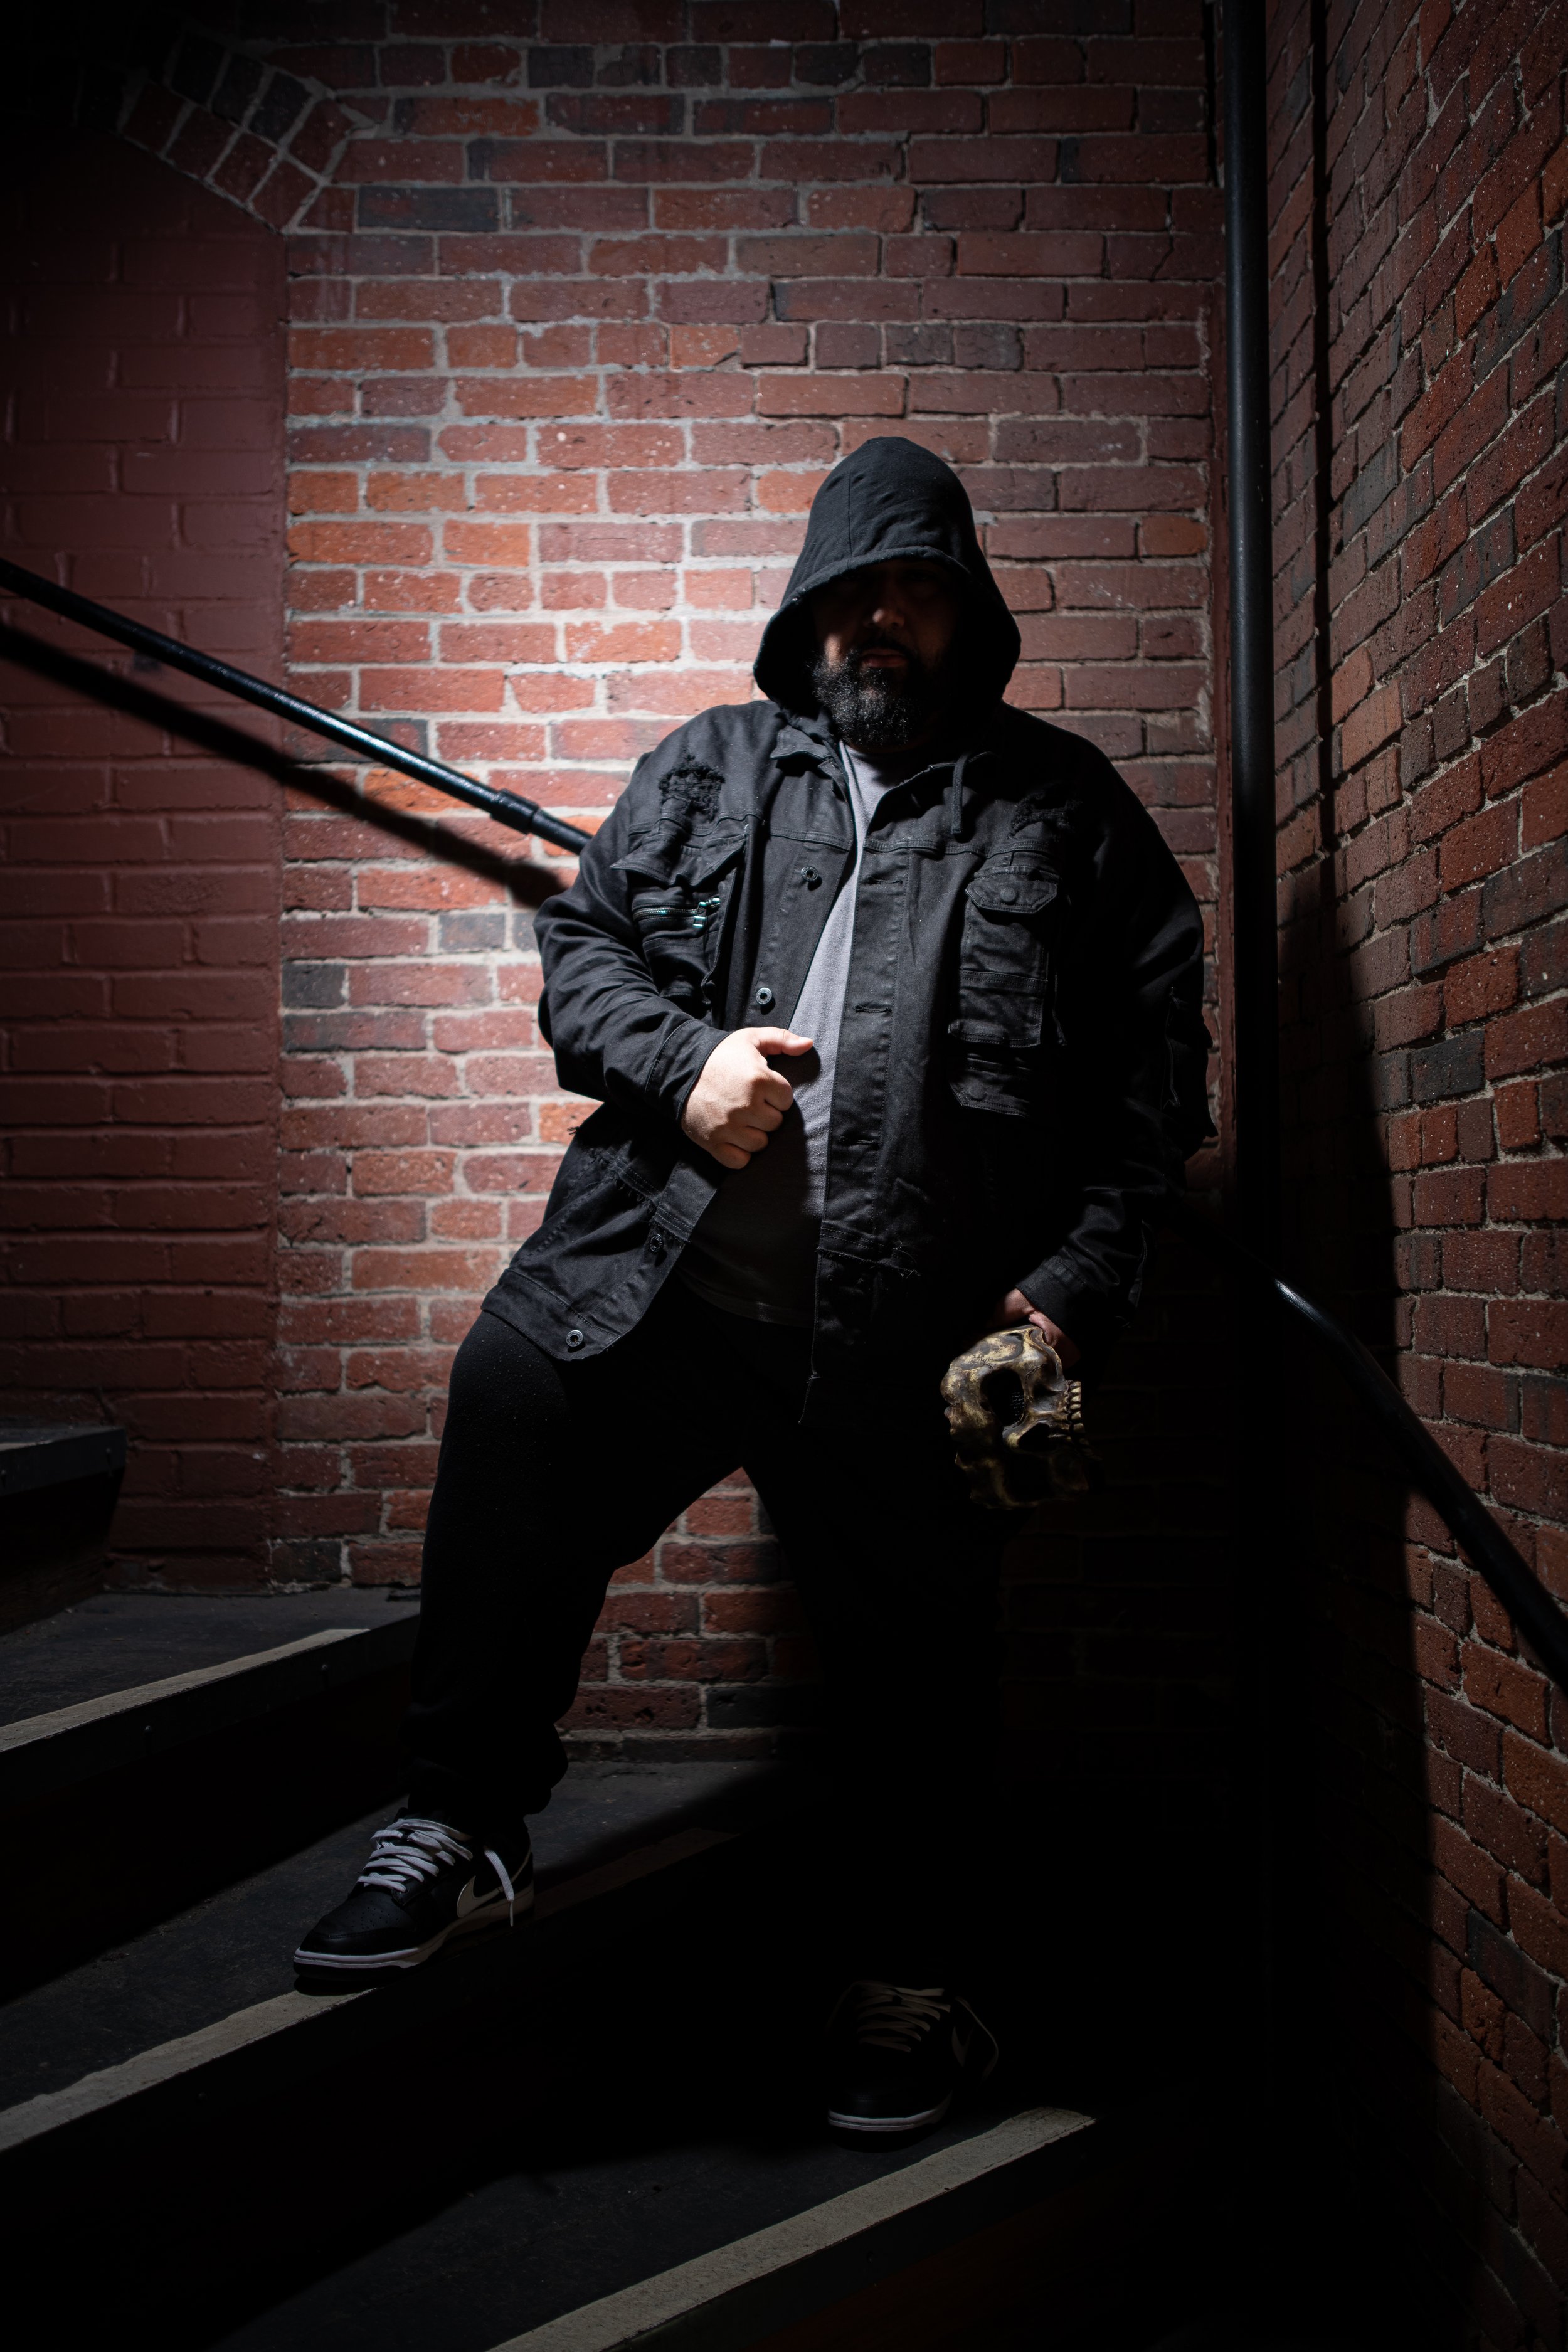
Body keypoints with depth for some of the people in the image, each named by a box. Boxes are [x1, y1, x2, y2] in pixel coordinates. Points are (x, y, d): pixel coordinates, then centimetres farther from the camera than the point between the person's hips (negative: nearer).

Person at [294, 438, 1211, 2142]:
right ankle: (460, 1835, -4)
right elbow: (580, 947, 13)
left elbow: (1157, 1061, 7)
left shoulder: (1063, 804, 12)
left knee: (916, 1654, 6)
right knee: (516, 1383, -23)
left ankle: (908, 1992, 29)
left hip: (913, 1335, -1)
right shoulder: (706, 770, 18)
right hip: (667, 1270, 2)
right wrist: (678, 1060, -9)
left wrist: (1076, 1284, -3)